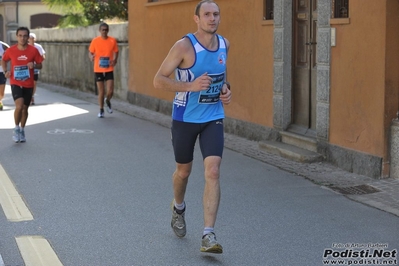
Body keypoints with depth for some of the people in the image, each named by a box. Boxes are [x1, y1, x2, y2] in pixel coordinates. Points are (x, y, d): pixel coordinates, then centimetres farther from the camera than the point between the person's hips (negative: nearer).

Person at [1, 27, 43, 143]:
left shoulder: (33, 50, -6)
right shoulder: (10, 50, -6)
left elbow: (40, 65, 4)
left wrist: (34, 65, -18)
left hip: (28, 84, 2)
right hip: (15, 83, -2)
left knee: (25, 108, 11)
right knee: (19, 106, -19)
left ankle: (22, 130, 31)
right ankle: (16, 129, 3)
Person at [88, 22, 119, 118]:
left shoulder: (112, 40, -2)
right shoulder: (95, 41, -4)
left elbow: (116, 52, 10)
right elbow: (90, 52, 4)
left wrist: (115, 60, -10)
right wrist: (91, 57, -19)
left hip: (109, 70, 0)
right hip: (98, 70, 0)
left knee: (110, 91, -6)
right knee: (101, 91, 4)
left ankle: (107, 101, 29)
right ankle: (101, 110, 21)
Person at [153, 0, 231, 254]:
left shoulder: (224, 44, 1)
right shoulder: (184, 46, -16)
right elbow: (158, 80, -15)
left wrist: (226, 88, 3)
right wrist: (191, 85, -27)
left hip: (213, 118, 3)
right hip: (185, 119, -3)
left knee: (213, 171, -13)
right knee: (184, 170, 15)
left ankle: (208, 235, -13)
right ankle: (179, 208, 49)